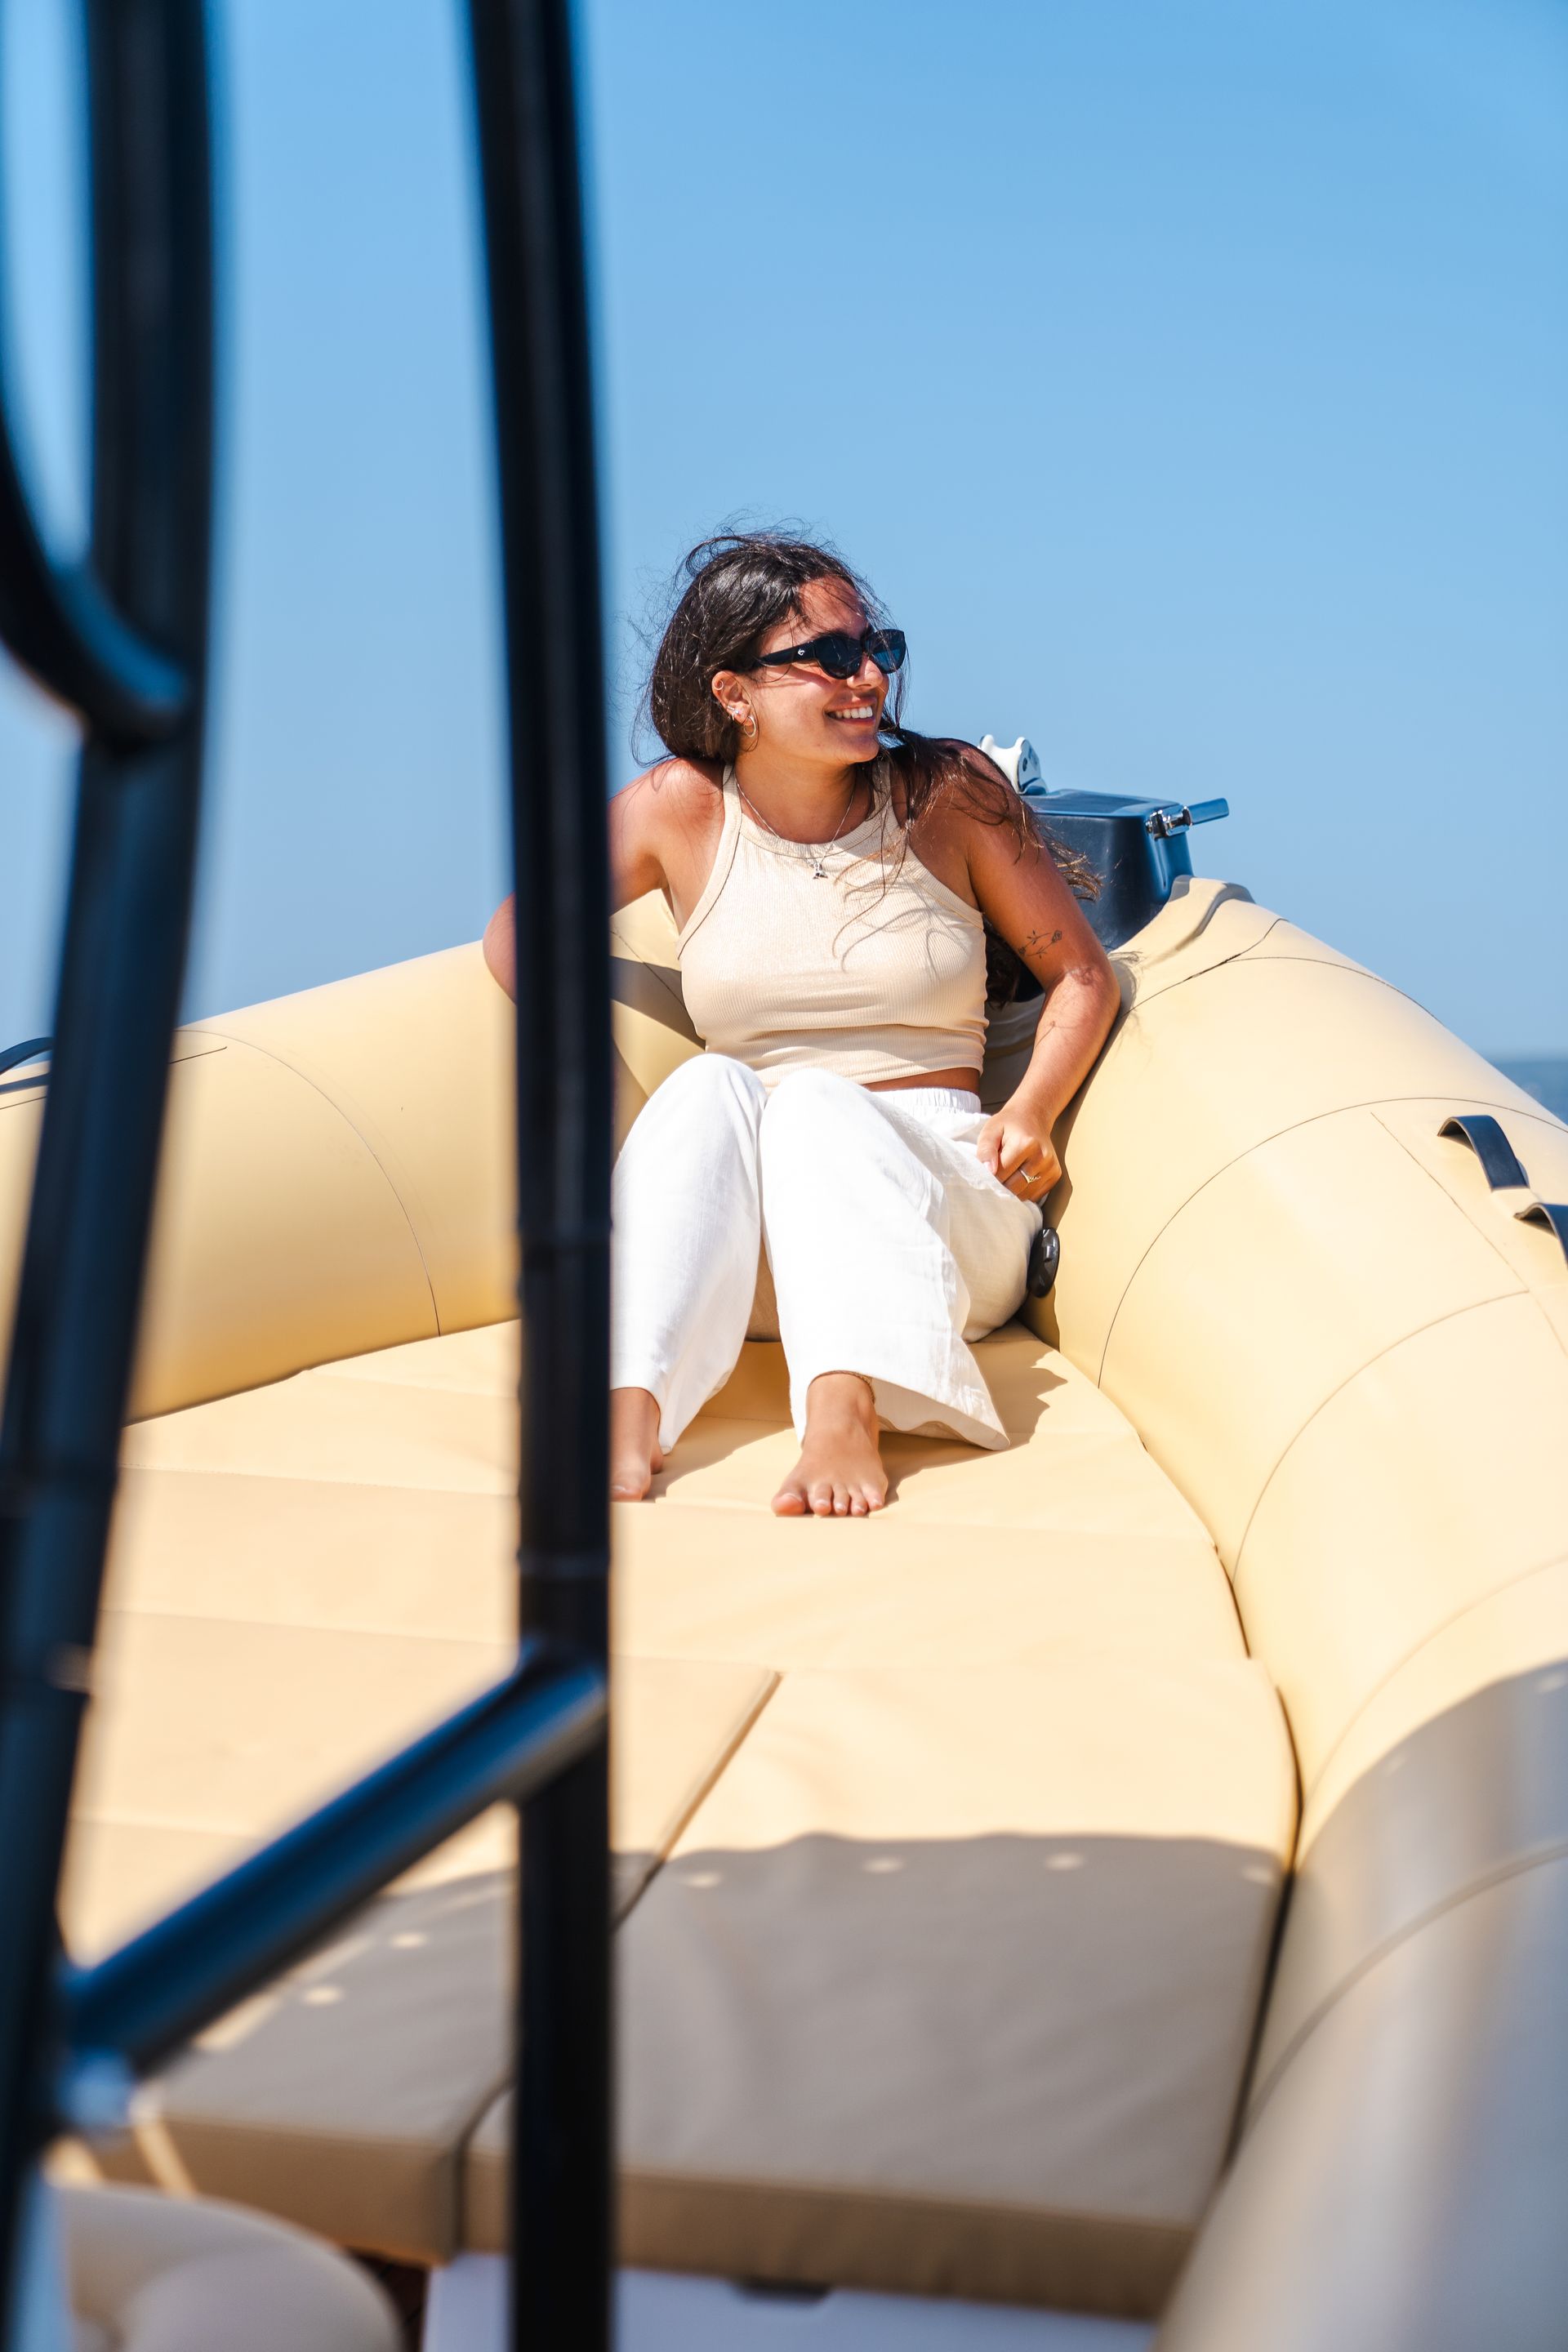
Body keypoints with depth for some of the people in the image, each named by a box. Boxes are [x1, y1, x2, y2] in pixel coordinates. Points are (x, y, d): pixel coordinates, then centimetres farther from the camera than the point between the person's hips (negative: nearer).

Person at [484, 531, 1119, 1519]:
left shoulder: (952, 791, 0)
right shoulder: (682, 807, 1)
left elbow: (1083, 975, 8)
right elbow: (514, 938, 10)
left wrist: (1030, 1112, -10)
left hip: (939, 1207, -1)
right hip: (748, 1242, 1)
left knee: (819, 1100, -30)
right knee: (710, 1083, -28)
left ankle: (845, 1415, -53)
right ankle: (630, 1416, -46)